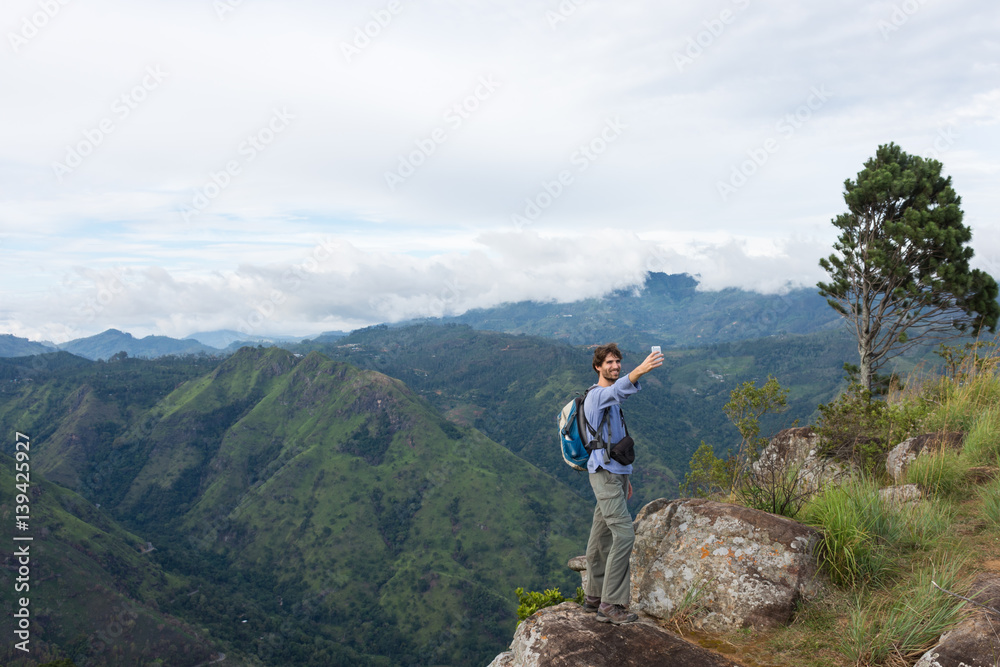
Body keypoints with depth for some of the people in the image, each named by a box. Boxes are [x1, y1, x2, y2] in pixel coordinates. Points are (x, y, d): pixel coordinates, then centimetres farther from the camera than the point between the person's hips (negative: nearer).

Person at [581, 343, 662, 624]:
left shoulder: (611, 400, 20)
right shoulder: (596, 394, -12)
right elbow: (617, 391, -38)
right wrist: (640, 371, -55)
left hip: (614, 474, 10)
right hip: (604, 474, -10)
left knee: (602, 537, 13)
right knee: (624, 534, -15)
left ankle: (594, 598, 22)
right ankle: (610, 604, -12)